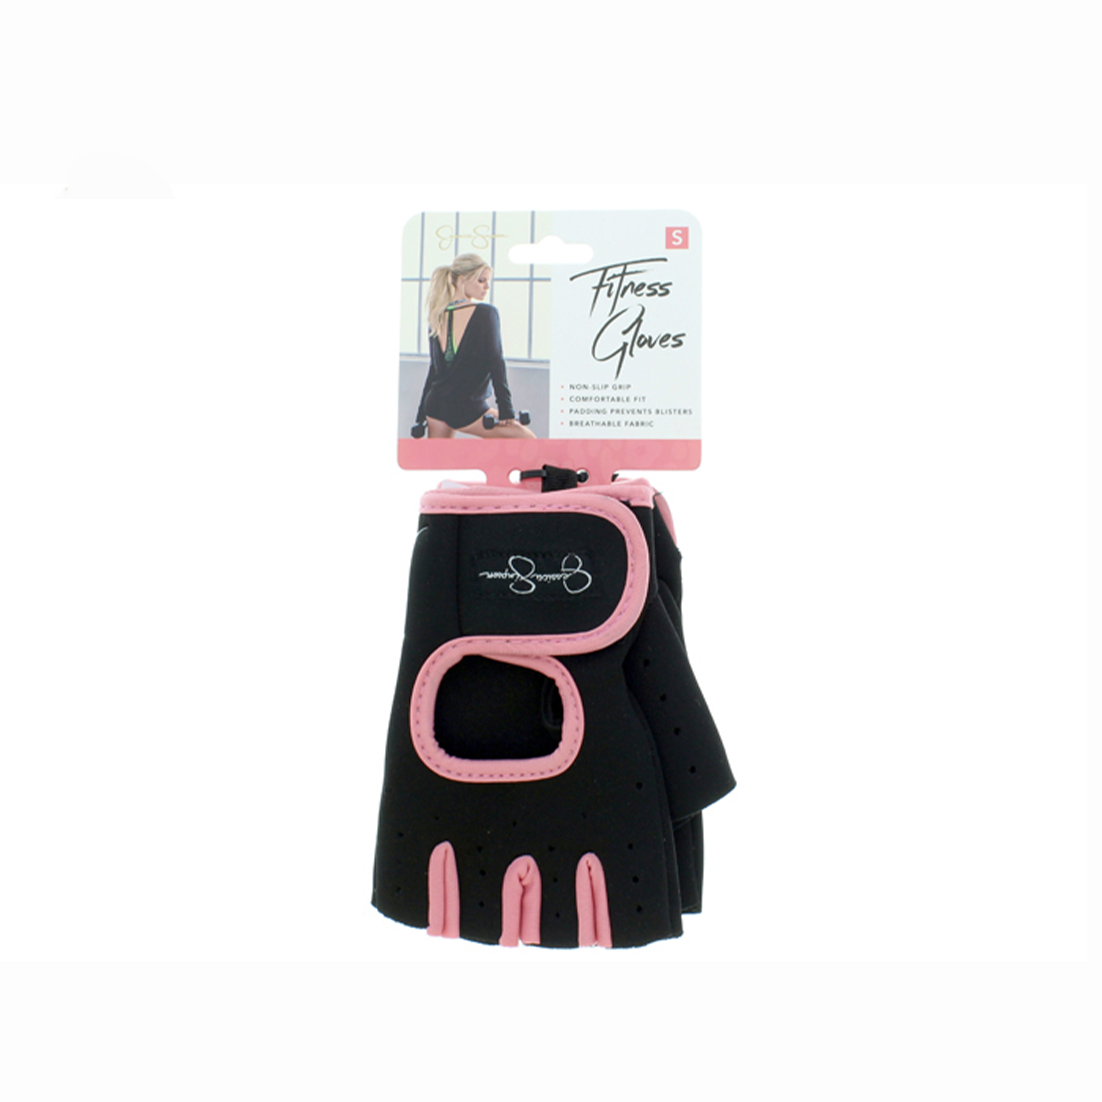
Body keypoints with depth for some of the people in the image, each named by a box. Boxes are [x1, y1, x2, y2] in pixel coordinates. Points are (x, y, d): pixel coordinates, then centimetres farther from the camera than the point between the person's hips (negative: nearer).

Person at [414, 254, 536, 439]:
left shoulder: (438, 316, 9)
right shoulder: (486, 313, -8)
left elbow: (434, 367, 13)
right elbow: (495, 362, -12)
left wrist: (421, 416, 17)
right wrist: (506, 411, -11)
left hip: (434, 405, 7)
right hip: (468, 409, -6)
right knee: (527, 440, 6)